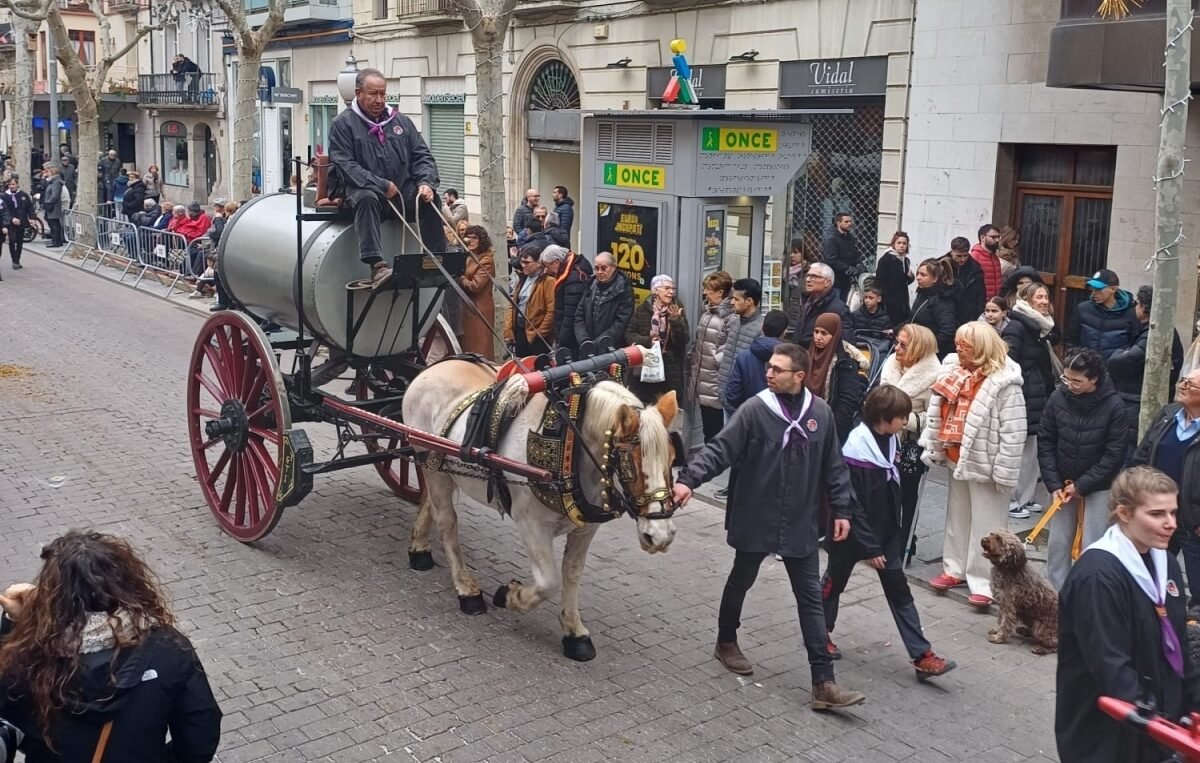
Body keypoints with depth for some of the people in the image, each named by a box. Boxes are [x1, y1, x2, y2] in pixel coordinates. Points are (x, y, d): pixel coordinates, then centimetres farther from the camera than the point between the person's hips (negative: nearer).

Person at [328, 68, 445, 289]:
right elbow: (345, 164, -10)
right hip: (365, 189, -4)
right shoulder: (343, 124, 1)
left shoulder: (401, 121, 15)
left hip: (404, 191, 4)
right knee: (366, 198, -37)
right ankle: (377, 266, -45)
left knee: (429, 199, -24)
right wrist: (381, 185, -19)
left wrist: (426, 183, -10)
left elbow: (422, 156, 12)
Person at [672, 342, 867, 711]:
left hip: (800, 524, 2)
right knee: (741, 582, 18)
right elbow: (719, 449, -16)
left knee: (811, 598, 3)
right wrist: (688, 479, -30)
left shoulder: (820, 413, -2)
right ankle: (726, 642, 44)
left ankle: (823, 683, 6)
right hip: (755, 520, -2)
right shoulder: (755, 410, -12)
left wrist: (842, 509, 6)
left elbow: (833, 466, 7)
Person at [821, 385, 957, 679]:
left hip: (886, 532, 6)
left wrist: (896, 530, 13)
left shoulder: (890, 441, -2)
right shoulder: (856, 450, -24)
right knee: (834, 581, 15)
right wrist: (869, 547, -20)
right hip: (853, 531, -6)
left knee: (900, 592, 4)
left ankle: (922, 657, 4)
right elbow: (852, 505, -22)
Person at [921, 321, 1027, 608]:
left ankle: (983, 582, 10)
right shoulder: (952, 371, 3)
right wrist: (932, 450, 11)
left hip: (984, 463, -8)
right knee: (957, 517, 19)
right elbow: (936, 413, 11)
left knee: (986, 525, 2)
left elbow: (1013, 432, -19)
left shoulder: (1004, 383, -19)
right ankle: (955, 568, 33)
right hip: (956, 458, 8)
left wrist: (1004, 472, -19)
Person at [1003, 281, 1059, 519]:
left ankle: (1025, 497, 24)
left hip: (1038, 397, 9)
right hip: (1022, 397, -9)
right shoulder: (1016, 327, -13)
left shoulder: (1043, 328, 14)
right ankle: (1011, 500, 5)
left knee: (1031, 449, 14)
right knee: (1019, 450, -4)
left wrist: (1050, 388, 17)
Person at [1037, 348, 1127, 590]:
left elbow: (1114, 454, -12)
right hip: (1063, 485, 3)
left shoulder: (1113, 405, -14)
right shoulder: (1058, 398, -7)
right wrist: (1054, 484, -7)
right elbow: (1045, 442, -1)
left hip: (1098, 488, -3)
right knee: (1058, 543, 9)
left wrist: (1081, 486, -13)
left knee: (1091, 547, -1)